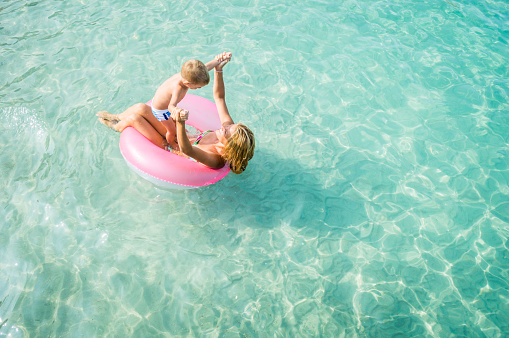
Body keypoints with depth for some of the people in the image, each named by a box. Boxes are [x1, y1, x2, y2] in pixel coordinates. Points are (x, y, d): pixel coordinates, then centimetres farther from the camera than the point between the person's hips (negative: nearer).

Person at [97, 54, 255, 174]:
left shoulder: (215, 160, -40)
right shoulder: (229, 128, -21)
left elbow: (185, 149, -54)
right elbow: (218, 97, -16)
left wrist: (181, 122, -72)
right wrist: (218, 70, -29)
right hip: (176, 138, 6)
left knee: (134, 118, -7)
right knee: (141, 108, 0)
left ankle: (117, 127, 32)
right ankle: (117, 117, 35)